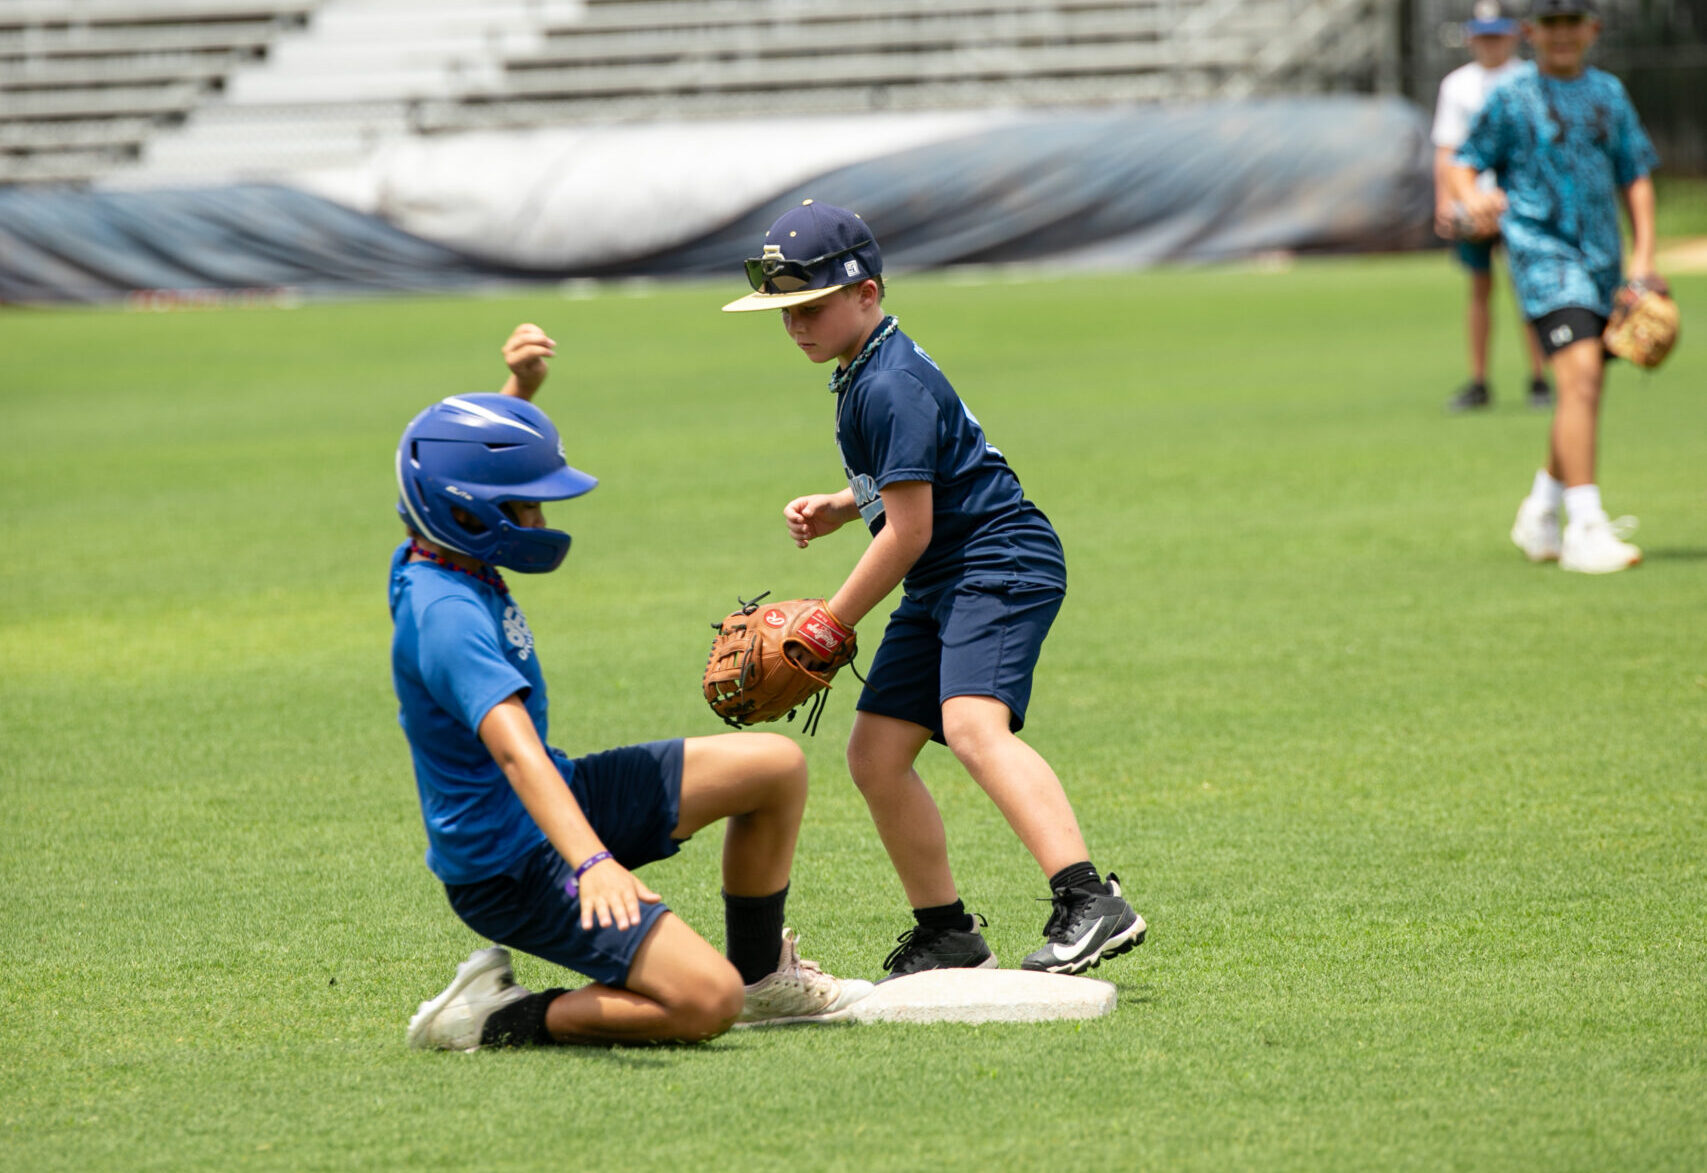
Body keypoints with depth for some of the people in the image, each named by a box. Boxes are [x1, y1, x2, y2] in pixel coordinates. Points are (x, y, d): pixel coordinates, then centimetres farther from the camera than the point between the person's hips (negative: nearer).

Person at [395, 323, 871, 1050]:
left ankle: (760, 977, 26)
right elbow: (515, 751, -43)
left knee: (776, 767, 10)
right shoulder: (446, 615, -29)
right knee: (705, 1003, -23)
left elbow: (488, 447, 20)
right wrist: (591, 862, -55)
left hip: (558, 802, 10)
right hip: (510, 866, -10)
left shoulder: (434, 557, -1)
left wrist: (521, 386, 1)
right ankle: (497, 1018, -7)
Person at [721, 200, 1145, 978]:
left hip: (1001, 563, -11)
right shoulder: (868, 374, 15)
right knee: (875, 753, 9)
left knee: (972, 725, -31)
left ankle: (1090, 903, -44)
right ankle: (947, 935, 18)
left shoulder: (891, 387, -17)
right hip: (944, 587, 11)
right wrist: (839, 507, 13)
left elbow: (908, 532, -19)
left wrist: (830, 627, -11)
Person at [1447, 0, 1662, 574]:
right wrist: (1472, 197, -24)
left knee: (1585, 393, 11)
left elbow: (1635, 175, 16)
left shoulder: (1608, 93, 12)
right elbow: (1463, 164, 0)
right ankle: (1585, 528, -23)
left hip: (1601, 255, 6)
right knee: (1580, 376, -21)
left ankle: (1540, 516, 29)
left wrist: (1643, 254, 7)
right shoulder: (1512, 97, -1)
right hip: (1541, 248, -6)